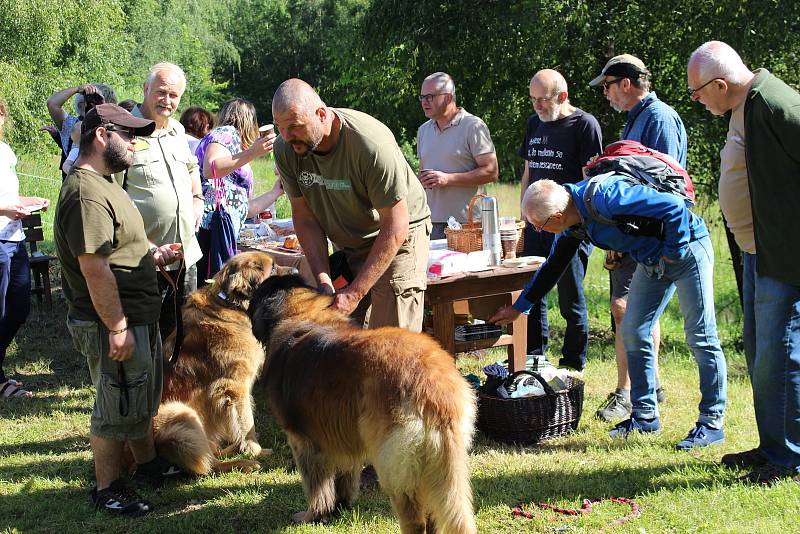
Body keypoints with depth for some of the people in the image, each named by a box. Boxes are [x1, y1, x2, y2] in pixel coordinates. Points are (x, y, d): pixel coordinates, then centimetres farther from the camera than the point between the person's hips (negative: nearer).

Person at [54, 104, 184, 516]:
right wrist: (117, 328, -26)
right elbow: (94, 267, -27)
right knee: (117, 408, 2)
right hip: (115, 324, -11)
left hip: (139, 317, 11)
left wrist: (154, 255, 9)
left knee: (144, 398, 23)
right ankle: (107, 488, 15)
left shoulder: (102, 184, 13)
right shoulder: (87, 194, -23)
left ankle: (147, 463, 40)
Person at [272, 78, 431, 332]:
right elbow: (305, 217, -5)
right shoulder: (285, 149, -15)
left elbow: (395, 228, -27)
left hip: (397, 237, -5)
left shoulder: (372, 144, -32)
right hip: (344, 244, 5)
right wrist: (324, 281, -17)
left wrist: (355, 292, -28)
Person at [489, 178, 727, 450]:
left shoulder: (606, 198, -32)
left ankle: (712, 423, 0)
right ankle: (645, 415, 17)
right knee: (633, 332, 8)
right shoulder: (573, 223, -2)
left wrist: (673, 250, -20)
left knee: (701, 338, -5)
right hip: (651, 260, 9)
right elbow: (552, 267, 14)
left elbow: (674, 206, -33)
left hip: (686, 247, -9)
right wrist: (518, 307, 20)